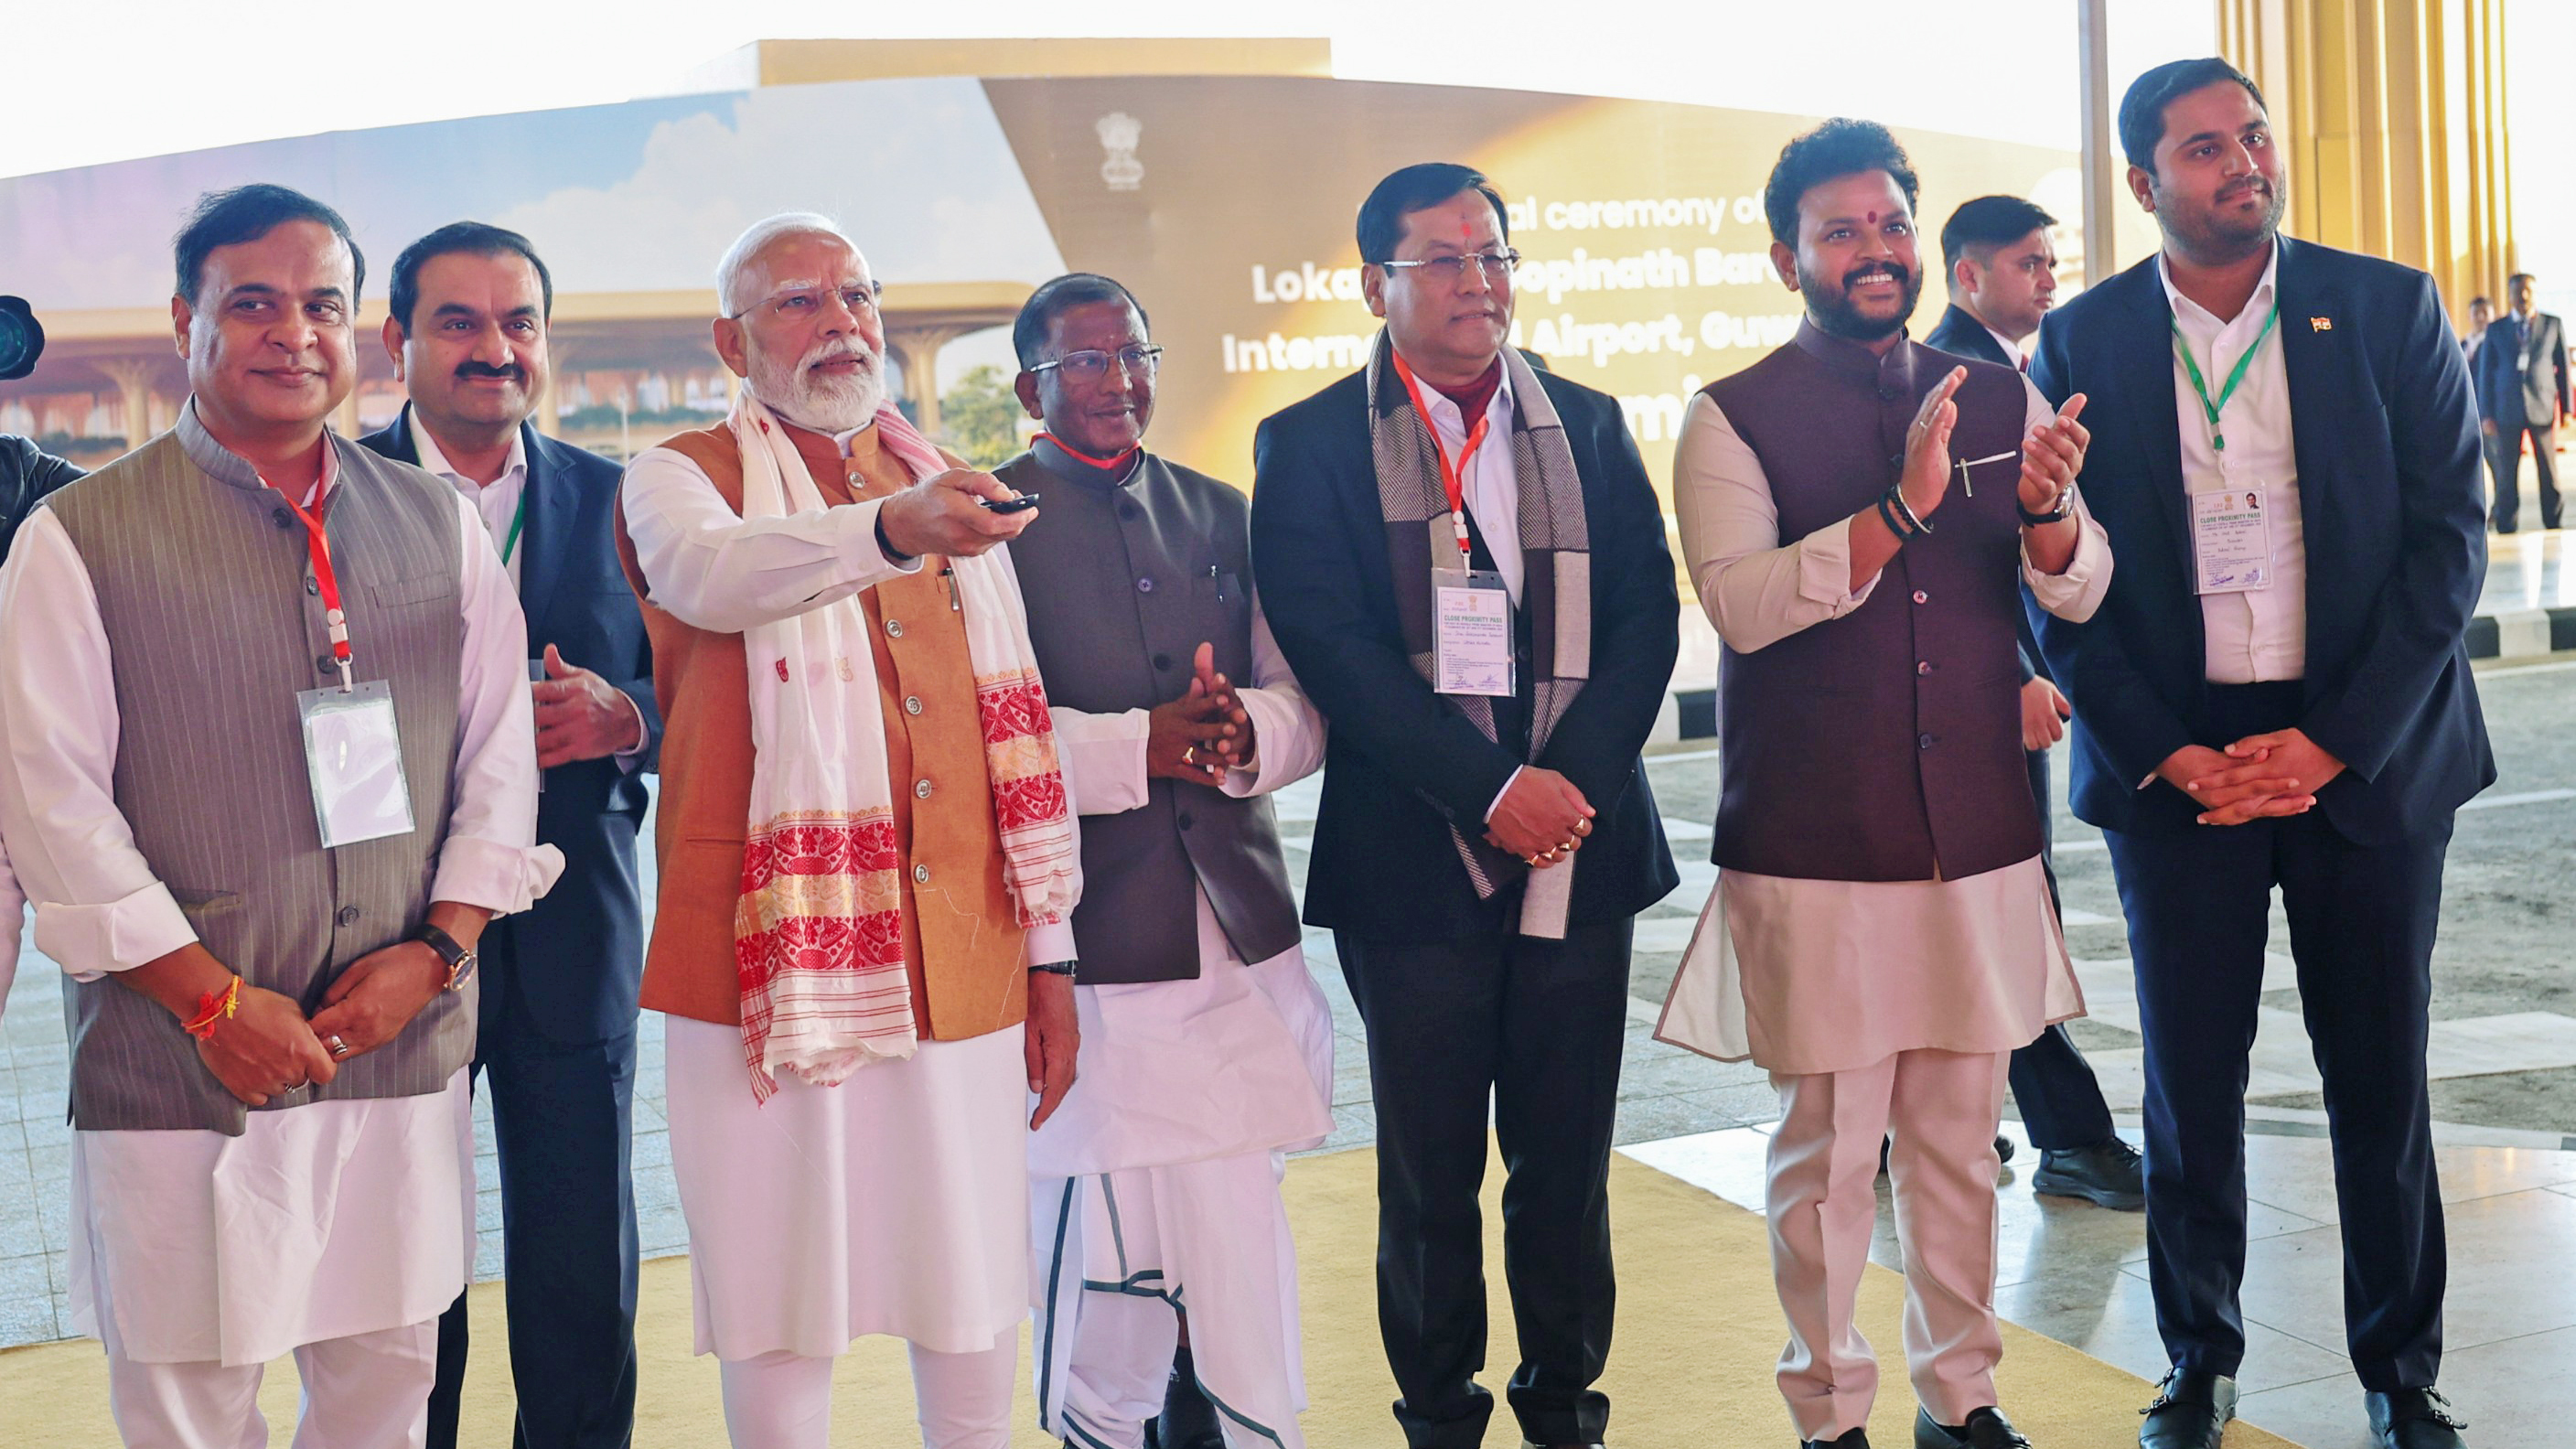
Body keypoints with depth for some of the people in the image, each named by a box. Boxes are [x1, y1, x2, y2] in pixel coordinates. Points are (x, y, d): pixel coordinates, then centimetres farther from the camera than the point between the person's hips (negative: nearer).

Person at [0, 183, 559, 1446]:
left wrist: (438, 948, -3)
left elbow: (498, 750, 10)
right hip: (179, 1071, -3)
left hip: (405, 1049, 3)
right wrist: (213, 1000, -11)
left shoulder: (438, 525, 10)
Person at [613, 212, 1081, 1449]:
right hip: (776, 952, -4)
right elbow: (706, 572, -24)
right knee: (785, 1301, 1)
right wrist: (888, 530, -43)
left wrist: (1050, 951, 10)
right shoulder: (681, 478, 2)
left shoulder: (948, 490, 16)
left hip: (963, 960, 4)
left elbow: (1015, 733, 15)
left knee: (973, 1293, 9)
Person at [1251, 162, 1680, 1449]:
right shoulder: (1309, 445, 1)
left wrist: (1572, 780, -11)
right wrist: (1492, 789, -16)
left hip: (1578, 848, 3)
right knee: (1429, 1171, 6)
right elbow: (1331, 644, -9)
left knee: (1567, 1160, 9)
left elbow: (1646, 618, 4)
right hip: (1413, 857, -2)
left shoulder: (1587, 426, 11)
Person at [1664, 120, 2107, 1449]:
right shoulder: (1735, 418, -3)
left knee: (1960, 1136, 13)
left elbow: (2077, 589, 4)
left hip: (1980, 837, 4)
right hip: (1814, 847, -4)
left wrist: (2047, 505, -17)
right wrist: (1901, 506, -27)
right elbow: (1741, 601, -17)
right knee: (1827, 1142, 2)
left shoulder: (1998, 395, 10)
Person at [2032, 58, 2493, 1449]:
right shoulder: (2082, 342, 1)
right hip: (2174, 763, 0)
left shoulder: (2390, 312, 0)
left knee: (2382, 1080, 7)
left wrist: (2333, 742, -12)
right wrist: (2165, 756, -8)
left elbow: (2445, 540, -3)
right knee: (2191, 1084, 6)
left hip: (2366, 753, 0)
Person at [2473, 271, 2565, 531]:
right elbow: (2486, 373, 8)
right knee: (2506, 475, 1)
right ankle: (2506, 528, 6)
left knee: (2549, 472, 1)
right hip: (2507, 410, 0)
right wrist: (2487, 414, 1)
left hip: (2543, 409, 0)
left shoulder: (2554, 324, 7)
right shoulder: (2496, 329, 8)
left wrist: (2566, 409, 2)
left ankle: (2553, 525, 8)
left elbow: (2563, 368, 7)